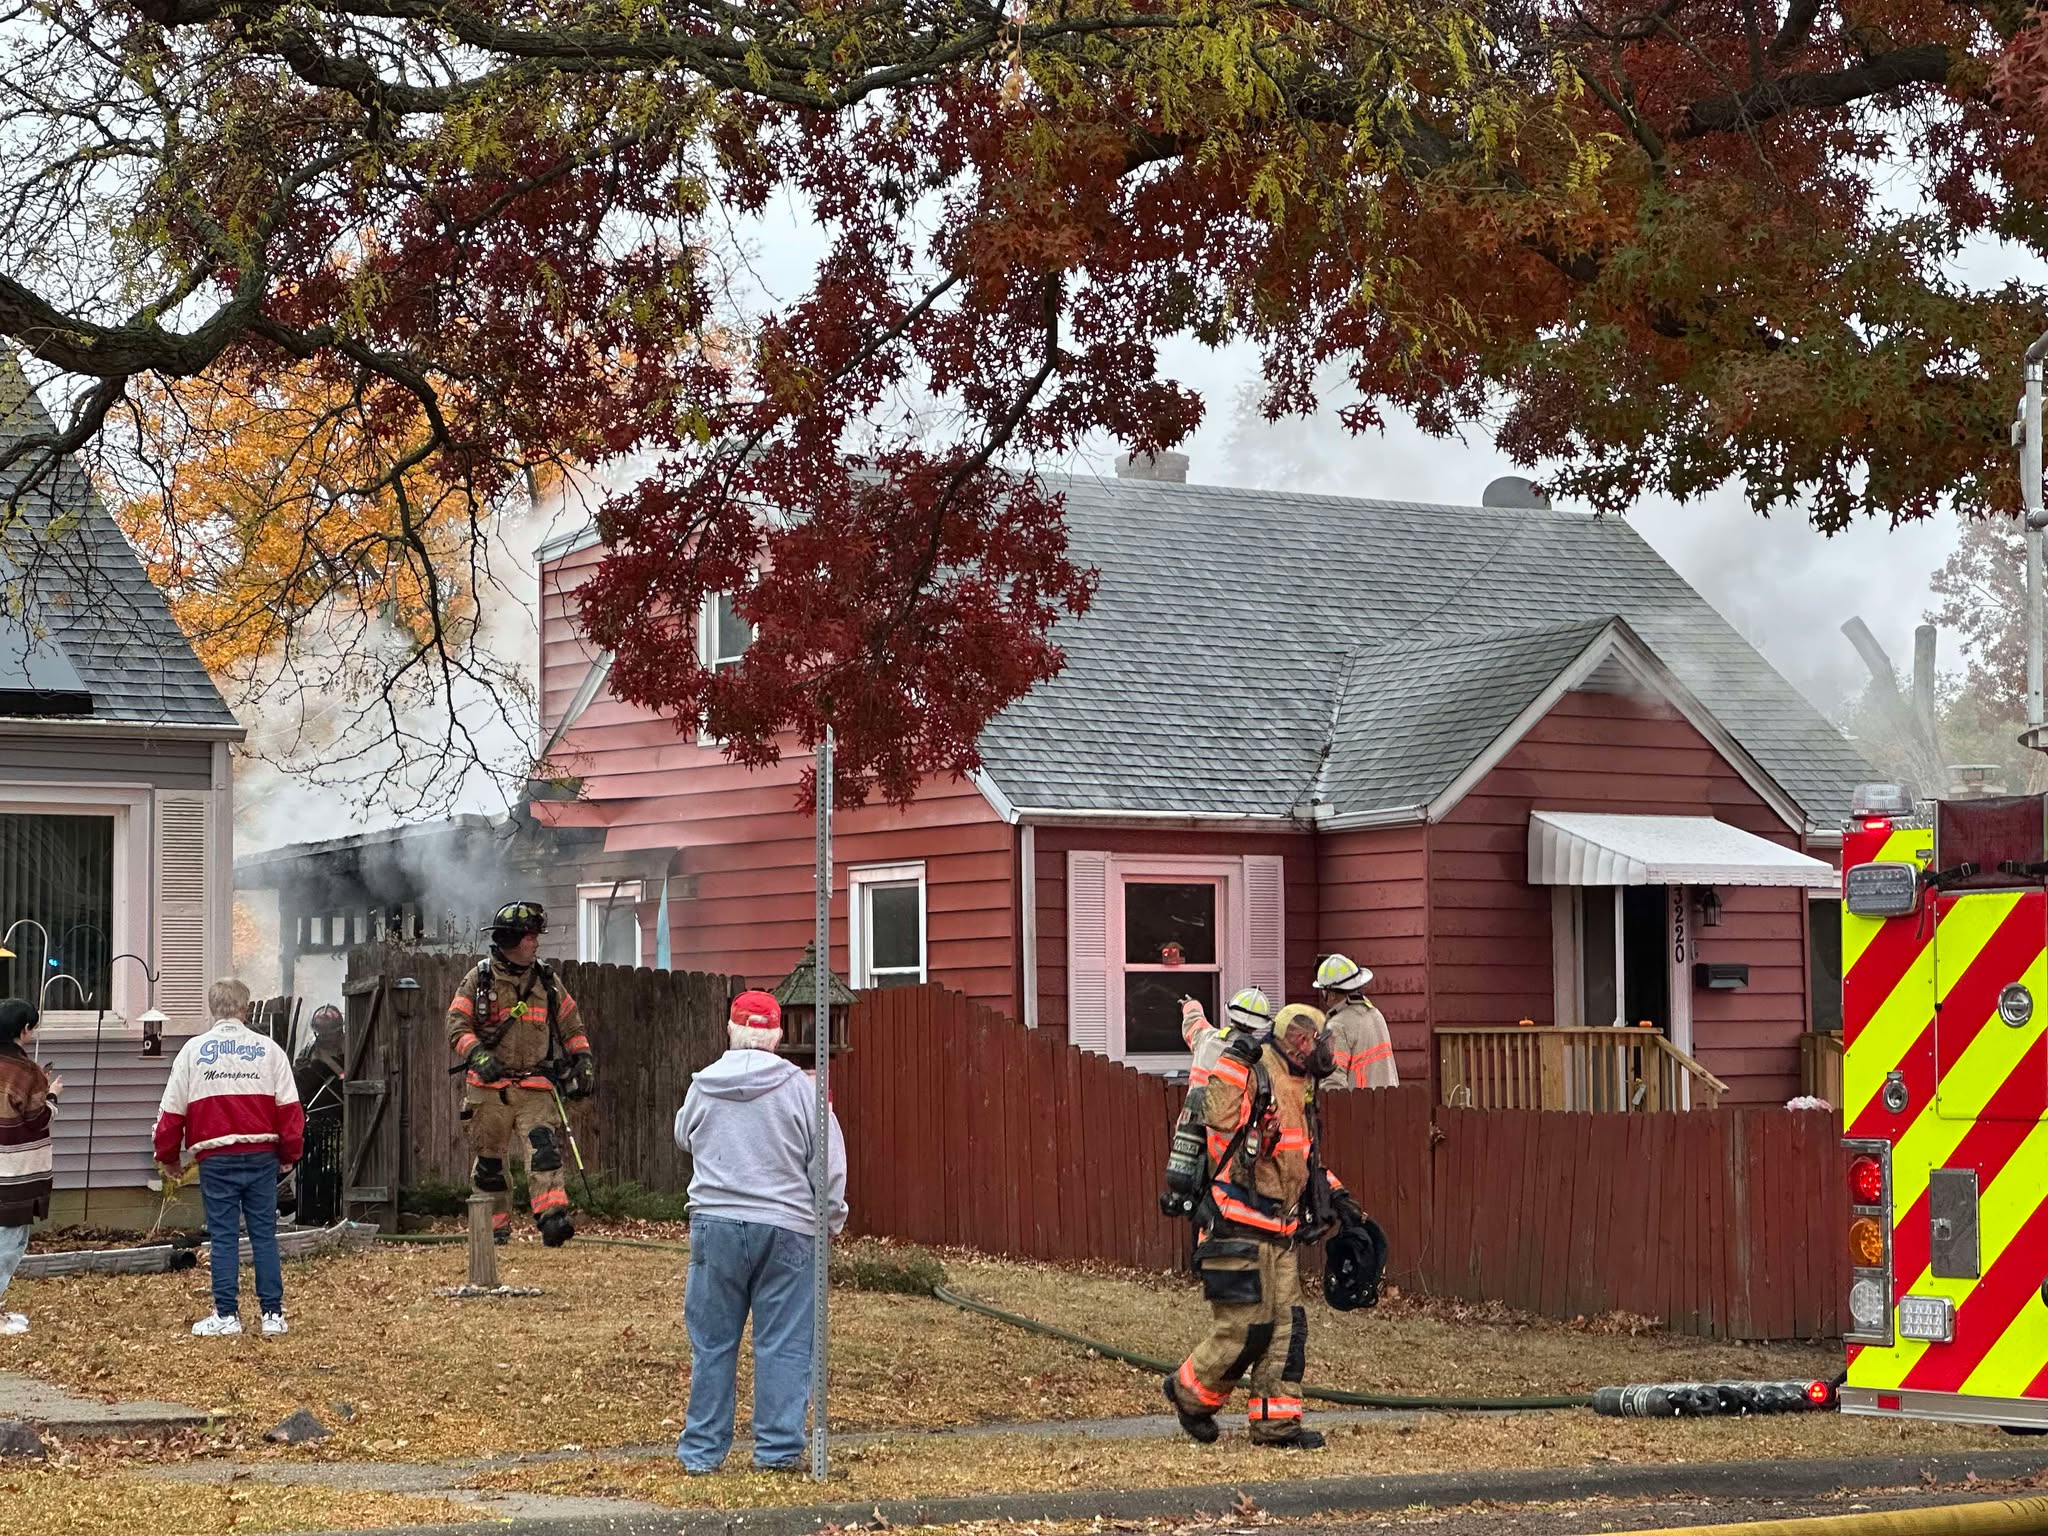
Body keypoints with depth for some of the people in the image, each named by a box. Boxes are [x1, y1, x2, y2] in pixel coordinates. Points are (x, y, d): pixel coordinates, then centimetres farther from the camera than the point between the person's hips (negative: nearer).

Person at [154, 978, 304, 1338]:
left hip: (216, 1159, -1)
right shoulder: (269, 1049, 2)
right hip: (261, 1156, 1)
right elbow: (289, 1108, 2)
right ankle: (273, 1314, 7)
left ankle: (226, 1315, 2)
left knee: (223, 1236, 4)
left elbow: (172, 1109, 4)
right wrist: (289, 1156, 14)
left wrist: (167, 1157, 17)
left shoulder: (194, 1050, 2)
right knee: (264, 1234, 6)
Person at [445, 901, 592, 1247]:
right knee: (490, 1160, 4)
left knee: (544, 1147, -18)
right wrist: (478, 1055, -20)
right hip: (490, 1088, -1)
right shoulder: (479, 980, 3)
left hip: (535, 1088, 1)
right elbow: (457, 1025, -3)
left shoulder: (547, 981, 13)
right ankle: (495, 1226, 17)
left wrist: (583, 1062, 8)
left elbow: (571, 1026, 20)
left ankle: (553, 1219, -29)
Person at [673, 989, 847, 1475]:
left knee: (711, 1344, 9)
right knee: (783, 1344, 4)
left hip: (715, 1225, 2)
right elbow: (830, 1163, -2)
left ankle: (702, 1449, 13)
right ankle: (778, 1448, 5)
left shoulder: (703, 1086, 2)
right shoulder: (799, 1087, -6)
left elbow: (684, 1138, 22)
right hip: (786, 1229, -2)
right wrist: (833, 1220, 11)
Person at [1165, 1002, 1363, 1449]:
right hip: (1238, 1231, -9)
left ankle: (1275, 1421, 10)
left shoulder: (1295, 1090, 19)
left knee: (1286, 1326, 5)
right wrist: (1234, 1061, -31)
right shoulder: (1255, 1076, -12)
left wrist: (1332, 1193, 27)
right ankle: (1189, 1393, 16)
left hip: (1278, 1235, 9)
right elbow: (1220, 1116, -31)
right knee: (1244, 1329, -6)